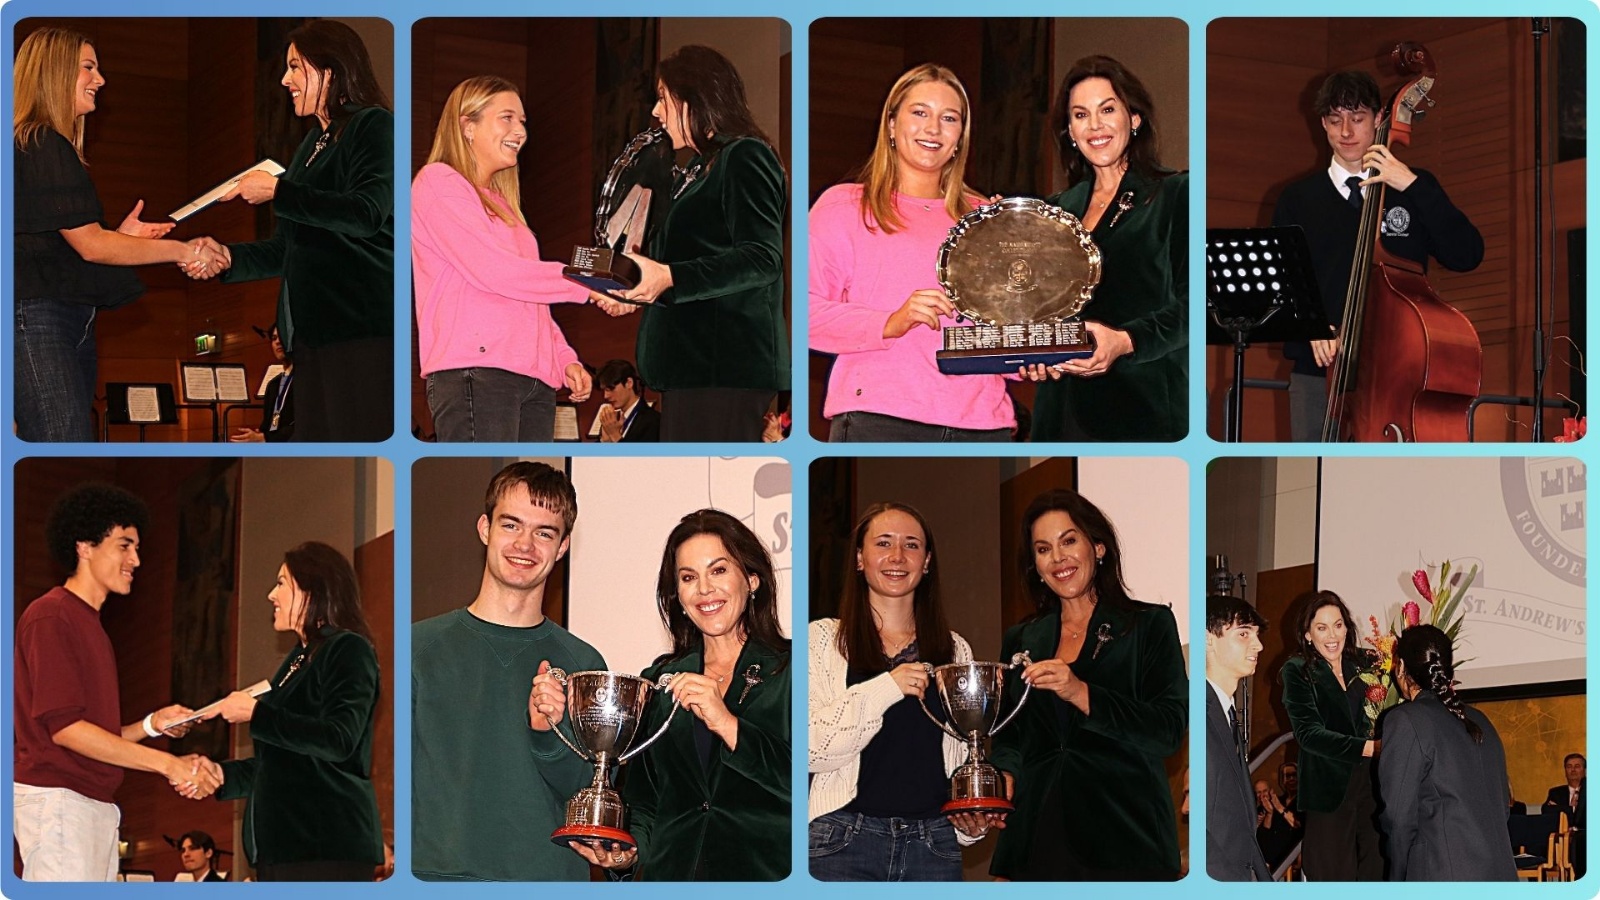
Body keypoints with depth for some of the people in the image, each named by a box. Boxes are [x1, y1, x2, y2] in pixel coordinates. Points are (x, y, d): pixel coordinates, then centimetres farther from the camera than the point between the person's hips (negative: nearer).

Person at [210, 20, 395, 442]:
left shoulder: (373, 126, -2)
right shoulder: (311, 145, 22)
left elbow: (367, 213, -18)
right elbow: (287, 250, 24)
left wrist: (277, 192, -13)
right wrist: (226, 257, 7)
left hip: (365, 328, -8)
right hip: (315, 329, 8)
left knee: (363, 438, -11)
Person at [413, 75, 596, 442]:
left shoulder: (502, 205, 28)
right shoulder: (438, 181, 2)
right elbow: (492, 270, -10)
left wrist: (565, 359, 9)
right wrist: (586, 283, -7)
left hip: (533, 378, 9)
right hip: (473, 372, -9)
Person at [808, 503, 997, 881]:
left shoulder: (956, 650, 14)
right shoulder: (824, 639, 2)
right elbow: (806, 748, -10)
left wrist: (972, 819, 0)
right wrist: (883, 689, -17)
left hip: (933, 845, 3)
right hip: (844, 842, -3)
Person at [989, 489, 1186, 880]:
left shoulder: (1150, 624, 4)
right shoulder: (1020, 639, 16)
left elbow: (1171, 729, -8)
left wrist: (1081, 694, -17)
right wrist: (1004, 774, -4)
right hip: (1037, 834, 3)